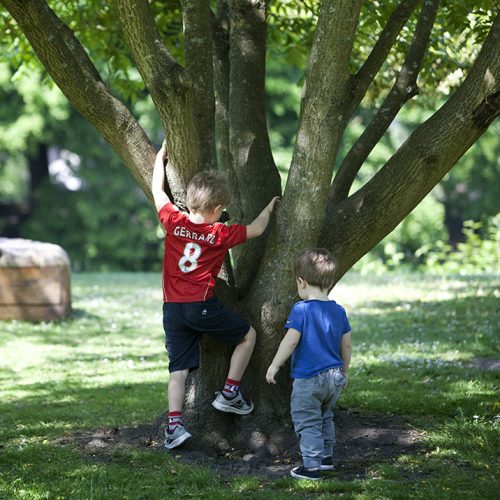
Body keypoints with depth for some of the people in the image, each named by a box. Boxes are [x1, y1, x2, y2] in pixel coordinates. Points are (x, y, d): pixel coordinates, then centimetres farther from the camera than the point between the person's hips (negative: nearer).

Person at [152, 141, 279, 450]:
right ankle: (230, 394, 16)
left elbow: (157, 189, 14)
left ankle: (174, 425, -9)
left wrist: (161, 156, 26)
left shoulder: (174, 222, -1)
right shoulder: (220, 234, -5)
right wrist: (269, 208, 28)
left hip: (172, 309, 4)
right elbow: (256, 230, 10)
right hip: (202, 306, -4)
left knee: (179, 369, 4)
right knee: (248, 335, 17)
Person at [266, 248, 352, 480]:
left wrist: (274, 365, -8)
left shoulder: (301, 310, -15)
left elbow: (291, 341, -19)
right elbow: (346, 346, 10)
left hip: (308, 378, -7)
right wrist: (344, 372, 23)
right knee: (325, 418, 25)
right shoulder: (338, 311, 4)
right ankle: (326, 457, 35)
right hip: (334, 377, 7)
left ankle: (311, 466, -4)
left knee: (307, 422, 0)